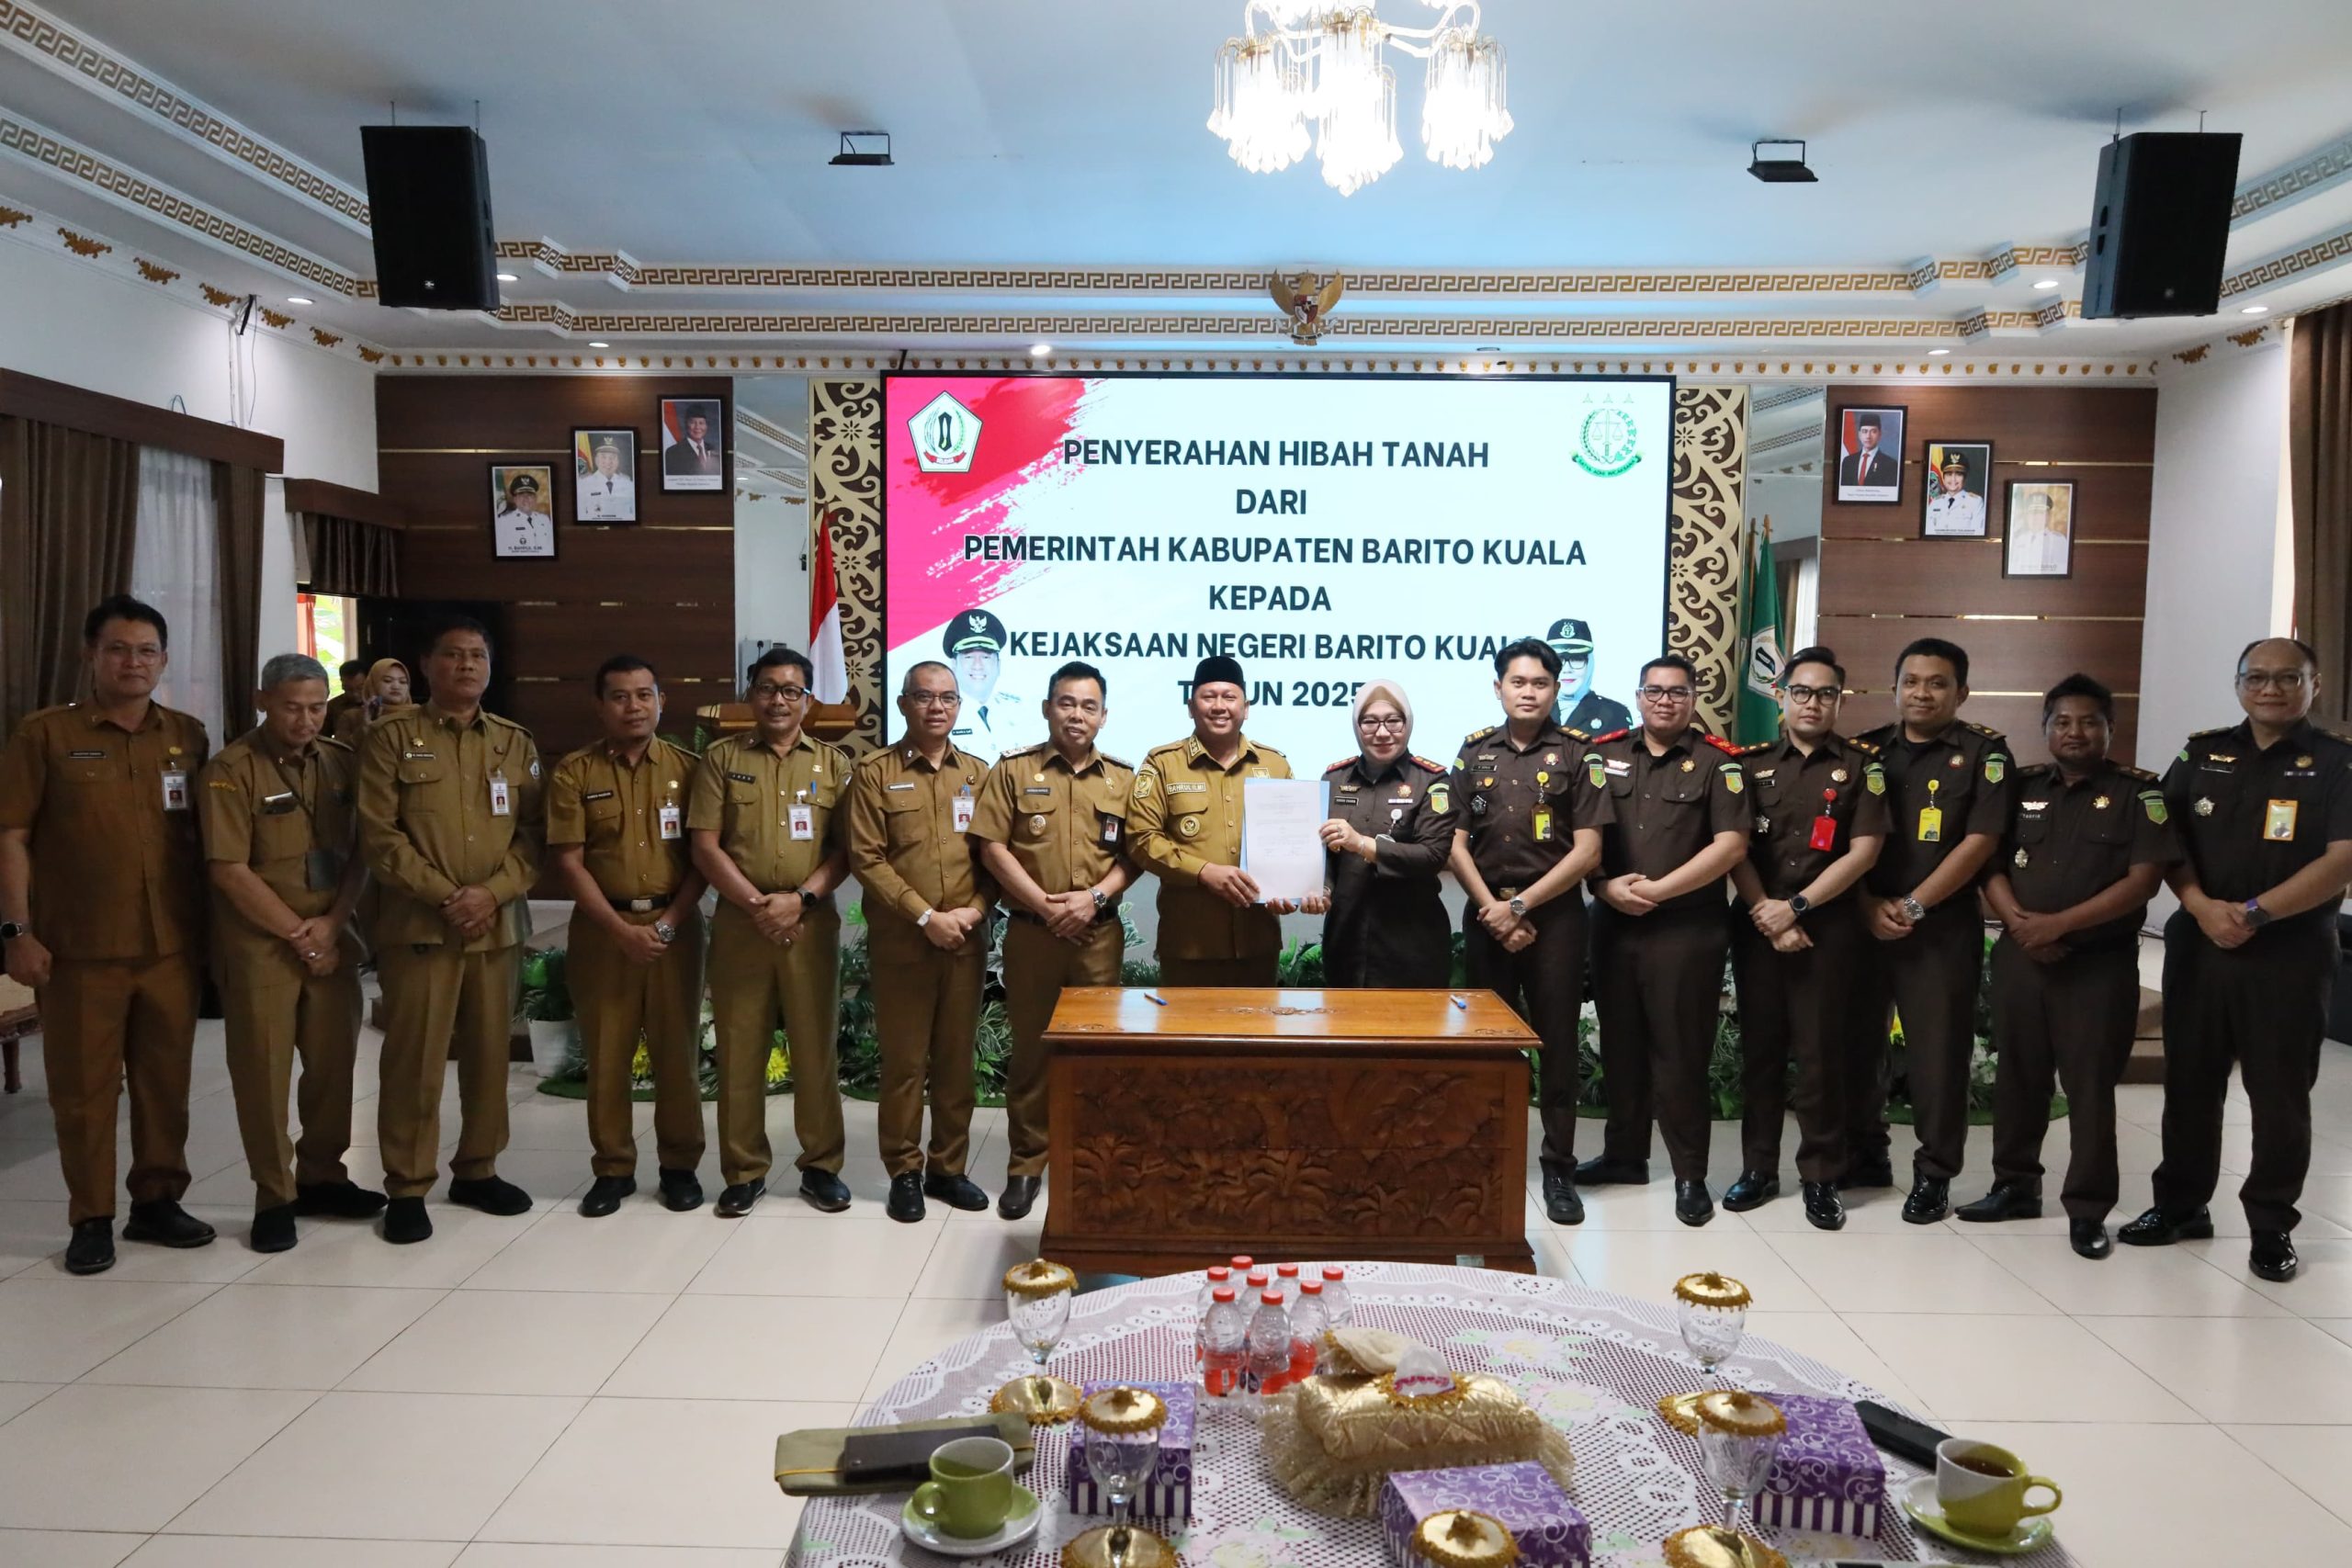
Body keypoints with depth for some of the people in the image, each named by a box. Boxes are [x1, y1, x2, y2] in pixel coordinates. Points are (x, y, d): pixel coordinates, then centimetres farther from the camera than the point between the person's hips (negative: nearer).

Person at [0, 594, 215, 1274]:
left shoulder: (188, 738, 8)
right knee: (84, 1087, 6)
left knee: (166, 1080, 10)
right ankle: (91, 1219, 17)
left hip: (172, 945, 3)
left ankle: (158, 1201, 23)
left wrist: (210, 926, 9)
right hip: (79, 949, -3)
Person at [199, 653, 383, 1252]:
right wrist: (297, 933, -11)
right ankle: (274, 1198, 12)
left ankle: (321, 1178, 24)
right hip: (260, 945, -4)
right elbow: (229, 871, -12)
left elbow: (359, 852, 6)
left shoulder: (343, 764, 6)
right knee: (263, 1071, 2)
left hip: (332, 939, 5)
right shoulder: (231, 771, -8)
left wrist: (332, 922, -7)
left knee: (334, 1062, 9)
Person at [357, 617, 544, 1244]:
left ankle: (477, 1171, 24)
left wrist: (492, 893, -10)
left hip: (498, 924, 4)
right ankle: (406, 1189, 10)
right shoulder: (391, 737, 1)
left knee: (489, 1053, 9)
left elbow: (534, 833, 6)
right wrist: (443, 895, -13)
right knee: (414, 1059, -1)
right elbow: (378, 834, -6)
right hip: (417, 924, -3)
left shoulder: (516, 743, 11)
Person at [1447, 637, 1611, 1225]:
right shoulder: (1474, 751, 6)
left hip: (1554, 913, -2)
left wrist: (1520, 905, -10)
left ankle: (1559, 1167, 11)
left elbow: (1587, 850, -6)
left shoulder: (1577, 755, 0)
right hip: (1486, 912, 2)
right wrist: (1493, 910, -8)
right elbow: (1456, 844, 3)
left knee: (1556, 1041, 2)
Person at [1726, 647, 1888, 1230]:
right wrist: (1764, 911, -11)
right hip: (1758, 926, 2)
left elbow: (1863, 851, -6)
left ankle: (1821, 1179, 12)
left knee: (1821, 1054, 1)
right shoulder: (1752, 763, 7)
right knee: (1759, 1049, 7)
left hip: (1830, 927, -2)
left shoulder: (1862, 765, 2)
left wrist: (1796, 907, -11)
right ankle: (1758, 1168, 17)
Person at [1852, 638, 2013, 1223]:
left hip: (1943, 926, -3)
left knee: (1938, 1052, 1)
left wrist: (1913, 906, -13)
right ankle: (1864, 1155, 25)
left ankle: (1934, 1174, 13)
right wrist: (1869, 906, -8)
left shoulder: (1984, 752, -1)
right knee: (1858, 1042, 9)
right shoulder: (1868, 750, 9)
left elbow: (1980, 841, -9)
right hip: (1863, 921, 3)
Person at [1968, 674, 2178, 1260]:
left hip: (2100, 964, -4)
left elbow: (2143, 880, -11)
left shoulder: (2137, 793, -2)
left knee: (2090, 1087, 0)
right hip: (2020, 956, 4)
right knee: (2017, 1077, 11)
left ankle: (2088, 1210, 9)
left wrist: (2059, 923, -16)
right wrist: (2017, 919, -12)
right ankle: (2015, 1187, 25)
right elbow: (1990, 863, 7)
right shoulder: (2022, 788, 9)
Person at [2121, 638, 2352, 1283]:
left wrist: (2256, 912, -19)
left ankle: (2272, 1226, 16)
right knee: (2188, 1083, 10)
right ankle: (2180, 1205, 23)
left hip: (2290, 954, -3)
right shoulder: (2202, 754, 9)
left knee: (2280, 1096, 4)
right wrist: (2203, 907, -11)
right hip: (2198, 944, 3)